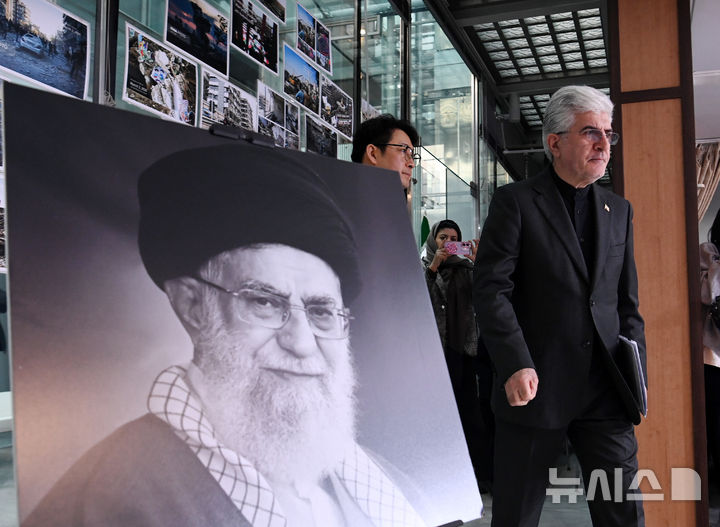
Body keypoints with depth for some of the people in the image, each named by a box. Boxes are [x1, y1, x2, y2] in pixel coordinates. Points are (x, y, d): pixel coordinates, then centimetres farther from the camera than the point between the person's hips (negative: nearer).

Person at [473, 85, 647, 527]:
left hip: (607, 390, 4)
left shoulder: (619, 211, 15)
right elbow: (491, 289, -9)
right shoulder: (515, 202, -2)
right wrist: (516, 365, -18)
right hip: (535, 385, -4)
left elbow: (628, 302, 17)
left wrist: (636, 372, 6)